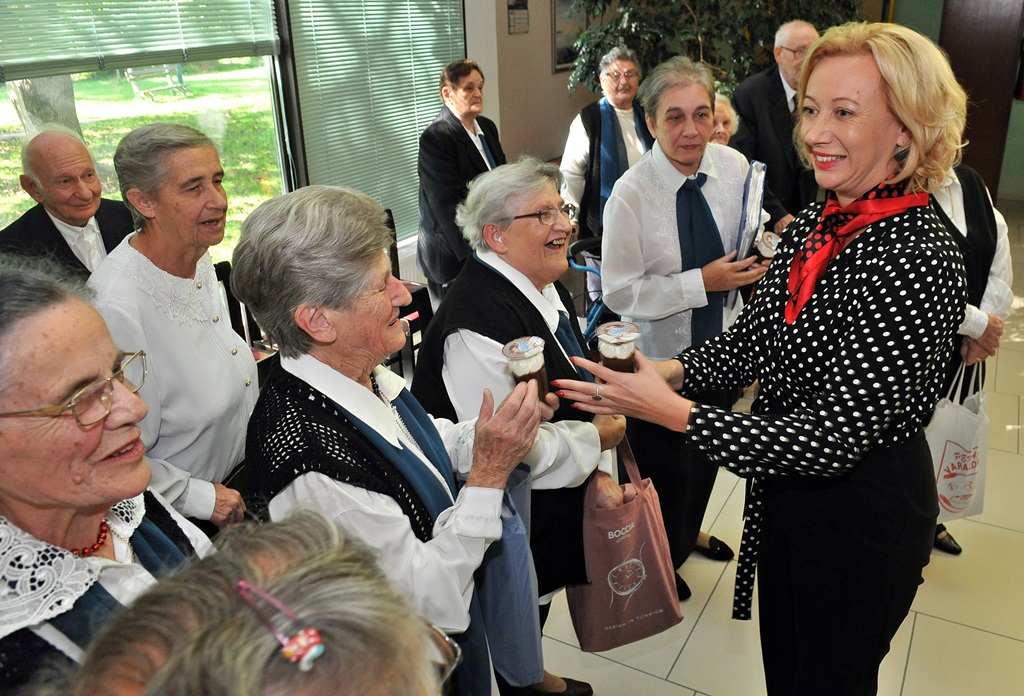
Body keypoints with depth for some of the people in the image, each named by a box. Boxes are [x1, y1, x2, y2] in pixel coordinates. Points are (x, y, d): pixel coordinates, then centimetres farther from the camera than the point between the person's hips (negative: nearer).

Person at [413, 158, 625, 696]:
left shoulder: (547, 289, 1)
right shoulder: (477, 321, -31)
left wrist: (600, 470, 0)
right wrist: (597, 440, -17)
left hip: (558, 508, 9)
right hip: (516, 525, -9)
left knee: (535, 611, 30)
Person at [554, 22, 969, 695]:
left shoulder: (920, 259, -28)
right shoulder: (814, 222, -3)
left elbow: (836, 437, -30)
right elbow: (753, 338, 6)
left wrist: (675, 411, -31)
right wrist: (668, 371, -11)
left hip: (864, 512, -7)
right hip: (784, 487, 7)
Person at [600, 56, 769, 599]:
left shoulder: (734, 167, -9)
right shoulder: (631, 194, -23)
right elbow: (620, 292, -21)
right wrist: (702, 283, -26)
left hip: (722, 345, 6)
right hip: (659, 354, -5)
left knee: (707, 455, 26)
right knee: (663, 468, 13)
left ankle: (688, 533, 56)